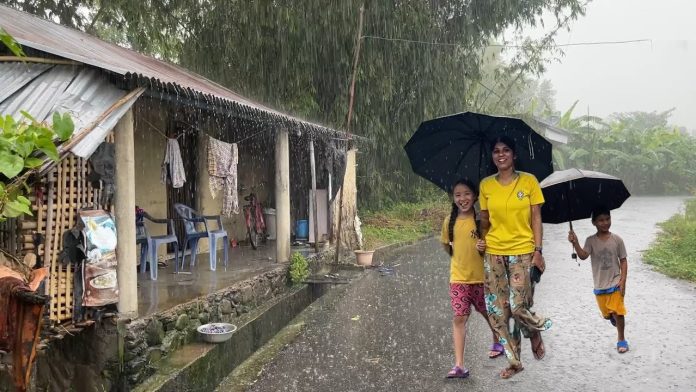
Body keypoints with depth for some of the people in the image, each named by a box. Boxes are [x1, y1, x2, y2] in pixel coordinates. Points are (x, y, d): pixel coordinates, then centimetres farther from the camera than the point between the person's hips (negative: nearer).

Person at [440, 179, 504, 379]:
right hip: (458, 278, 1)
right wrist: (459, 258, 5)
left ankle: (497, 342, 48)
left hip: (481, 276, -1)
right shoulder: (450, 221, -2)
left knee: (488, 313, 18)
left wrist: (484, 247, -21)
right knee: (459, 318, -5)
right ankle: (459, 365, -6)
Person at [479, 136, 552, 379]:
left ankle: (534, 332, 26)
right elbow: (484, 221, 10)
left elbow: (536, 219, -1)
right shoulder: (486, 185, 5)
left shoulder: (529, 181, -1)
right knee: (497, 310, 2)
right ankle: (514, 361, 18)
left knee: (518, 307, -10)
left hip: (522, 252, -3)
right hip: (494, 253, 3)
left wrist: (538, 251, -7)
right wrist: (483, 245, -1)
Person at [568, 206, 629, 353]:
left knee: (618, 312, -7)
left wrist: (623, 280, -9)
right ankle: (616, 321, 48)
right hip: (600, 286, 2)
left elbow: (623, 260, -1)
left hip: (615, 283, -2)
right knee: (607, 313, 14)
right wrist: (575, 243, -37)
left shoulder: (617, 240, -5)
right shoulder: (591, 241, -5)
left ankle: (621, 340, 9)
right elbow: (583, 256, -20)